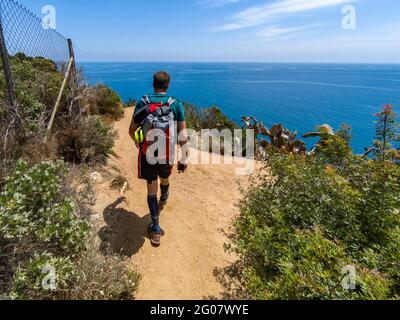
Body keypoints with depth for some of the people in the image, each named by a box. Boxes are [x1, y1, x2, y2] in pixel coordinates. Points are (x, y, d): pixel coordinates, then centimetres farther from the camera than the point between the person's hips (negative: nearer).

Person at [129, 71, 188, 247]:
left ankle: (156, 230, 14)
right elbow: (183, 136, -9)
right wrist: (183, 159, -1)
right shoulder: (176, 105, -7)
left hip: (147, 155, 0)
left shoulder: (142, 103, -4)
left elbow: (132, 130, 6)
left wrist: (136, 142, 27)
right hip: (167, 156, 1)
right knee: (165, 180, 29)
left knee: (152, 190, 10)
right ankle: (163, 200, 61)